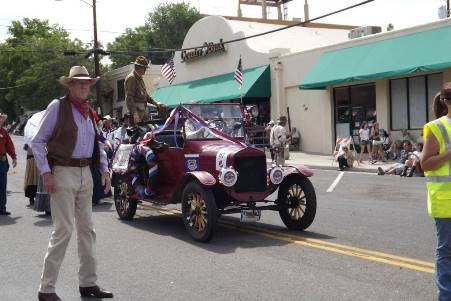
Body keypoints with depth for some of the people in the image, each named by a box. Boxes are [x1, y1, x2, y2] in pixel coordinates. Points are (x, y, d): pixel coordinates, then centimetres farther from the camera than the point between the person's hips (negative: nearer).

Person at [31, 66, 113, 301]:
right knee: (63, 230, -8)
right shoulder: (57, 107, -6)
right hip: (63, 173, -7)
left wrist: (104, 169, 10)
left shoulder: (89, 111, 13)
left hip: (85, 174, 7)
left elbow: (98, 143, 23)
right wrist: (45, 172, -15)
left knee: (87, 229, 11)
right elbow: (37, 142, -7)